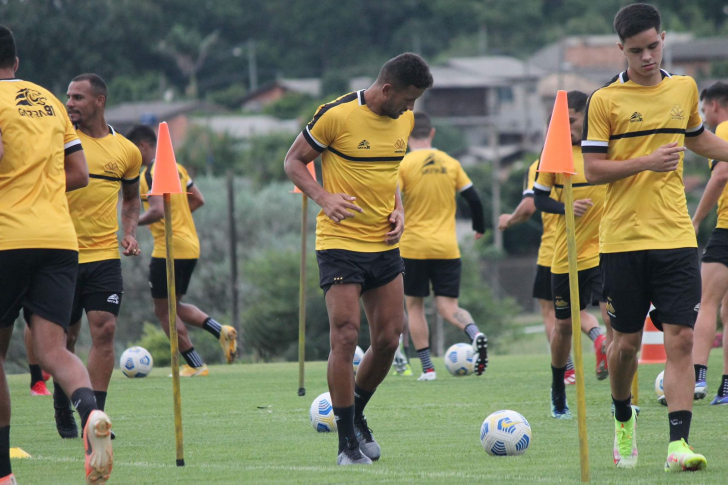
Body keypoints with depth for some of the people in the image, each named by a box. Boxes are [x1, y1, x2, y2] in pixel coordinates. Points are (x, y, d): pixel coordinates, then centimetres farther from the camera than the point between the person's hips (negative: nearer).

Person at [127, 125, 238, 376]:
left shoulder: (152, 173, -14)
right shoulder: (176, 167, 14)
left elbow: (157, 210, -25)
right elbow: (198, 200, 19)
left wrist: (134, 222, -9)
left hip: (169, 249, -9)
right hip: (191, 245, 9)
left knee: (163, 310, 1)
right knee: (174, 306, 20)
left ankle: (195, 365, 0)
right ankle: (222, 331, 3)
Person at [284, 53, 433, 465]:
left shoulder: (405, 120, 6)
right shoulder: (337, 115, -13)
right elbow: (294, 161, -4)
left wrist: (398, 208, 5)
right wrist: (324, 197, -20)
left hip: (386, 244, 6)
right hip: (341, 243, -6)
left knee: (389, 339, 4)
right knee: (345, 337, -12)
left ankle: (356, 415, 27)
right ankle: (348, 442, -5)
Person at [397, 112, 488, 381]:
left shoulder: (403, 164, -5)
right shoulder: (451, 163, 6)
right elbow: (473, 199, 7)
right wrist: (479, 228, 23)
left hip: (413, 247, -3)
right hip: (447, 248, 3)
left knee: (414, 306, 11)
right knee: (449, 307, 4)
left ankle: (427, 368, 6)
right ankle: (475, 334, -28)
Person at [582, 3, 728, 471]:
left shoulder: (685, 88, 10)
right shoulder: (605, 100, -3)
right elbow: (593, 169, -6)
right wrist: (646, 162, -16)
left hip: (676, 238, 2)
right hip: (623, 239, -2)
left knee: (680, 339, -9)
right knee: (627, 342, 5)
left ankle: (679, 443, -12)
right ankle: (623, 417, 33)